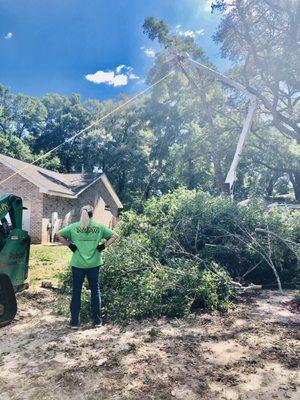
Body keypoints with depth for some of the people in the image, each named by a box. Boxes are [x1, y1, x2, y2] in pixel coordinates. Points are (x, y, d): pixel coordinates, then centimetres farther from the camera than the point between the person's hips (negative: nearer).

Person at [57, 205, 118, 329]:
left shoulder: (74, 226, 0)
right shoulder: (99, 227, 0)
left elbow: (59, 235, 1)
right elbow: (114, 236, 1)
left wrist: (70, 245, 3)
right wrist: (103, 246, 1)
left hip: (78, 264, 0)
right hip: (94, 264, 1)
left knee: (76, 292, 10)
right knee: (95, 291, 13)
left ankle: (74, 322, 16)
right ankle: (97, 320, 20)